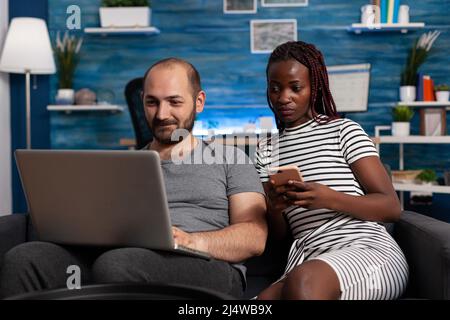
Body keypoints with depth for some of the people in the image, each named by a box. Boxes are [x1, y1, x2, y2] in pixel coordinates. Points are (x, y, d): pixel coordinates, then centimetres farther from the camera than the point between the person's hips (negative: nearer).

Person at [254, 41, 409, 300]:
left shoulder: (343, 130, 7)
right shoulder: (266, 149, 19)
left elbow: (392, 207, 0)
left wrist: (329, 199, -17)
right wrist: (274, 207, -7)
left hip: (369, 248, -3)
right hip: (307, 261, 3)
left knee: (303, 281, -37)